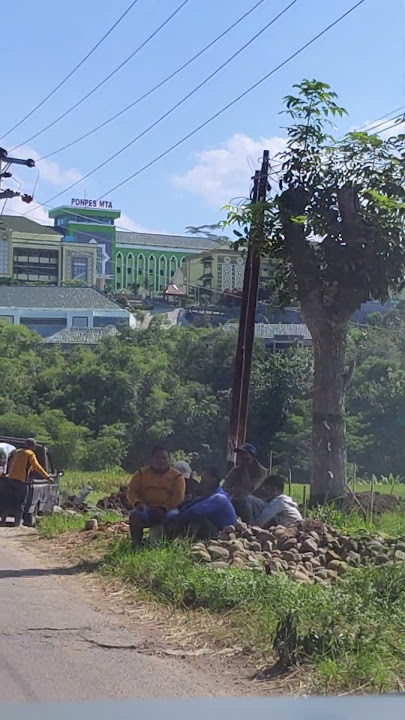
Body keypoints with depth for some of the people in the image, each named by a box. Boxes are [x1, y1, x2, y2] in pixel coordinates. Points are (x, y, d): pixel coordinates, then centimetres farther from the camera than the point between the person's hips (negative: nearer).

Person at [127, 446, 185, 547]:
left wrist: (163, 508, -21)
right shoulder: (141, 473, 11)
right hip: (145, 509, 1)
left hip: (167, 510, -1)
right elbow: (131, 492, 5)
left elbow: (178, 497, -5)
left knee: (174, 517, -35)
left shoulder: (176, 476, 6)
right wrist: (137, 503, -18)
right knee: (135, 516, -33)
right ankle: (136, 545, -26)